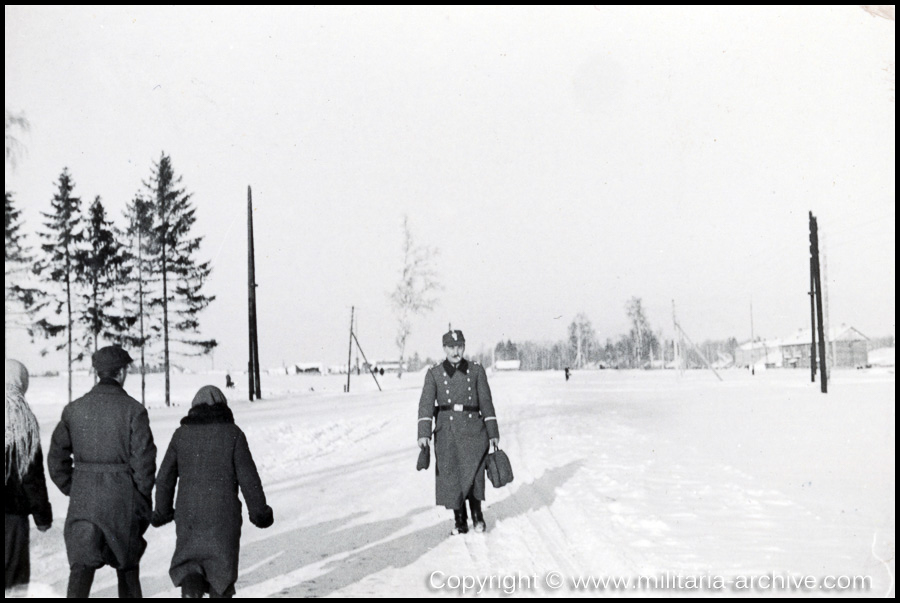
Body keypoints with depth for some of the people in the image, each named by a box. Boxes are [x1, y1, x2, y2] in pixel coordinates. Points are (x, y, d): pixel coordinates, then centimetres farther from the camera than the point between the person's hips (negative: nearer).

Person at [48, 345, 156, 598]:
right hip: (123, 498, -2)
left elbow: (56, 456, 7)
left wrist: (72, 489, 16)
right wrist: (143, 500, 0)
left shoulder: (74, 409, 3)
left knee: (81, 562, 1)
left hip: (83, 499, 2)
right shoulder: (132, 409, -9)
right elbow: (143, 458, -11)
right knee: (127, 563, 15)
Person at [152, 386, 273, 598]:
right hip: (224, 517, -2)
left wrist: (162, 512, 21)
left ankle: (191, 589, -13)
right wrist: (260, 512, 4)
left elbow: (164, 477, 8)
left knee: (187, 564, 15)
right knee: (221, 568, 12)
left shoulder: (181, 434, 4)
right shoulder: (232, 433, -4)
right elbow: (248, 477, -6)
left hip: (188, 516, 2)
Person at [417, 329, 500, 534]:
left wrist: (493, 432, 8)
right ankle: (459, 520, 16)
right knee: (450, 476, 0)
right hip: (447, 432, 1)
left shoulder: (476, 370, 7)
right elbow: (426, 404, -4)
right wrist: (424, 433, -15)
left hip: (473, 430, -1)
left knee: (473, 470, -17)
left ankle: (477, 513, 3)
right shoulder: (434, 373, 4)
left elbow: (486, 402, 10)